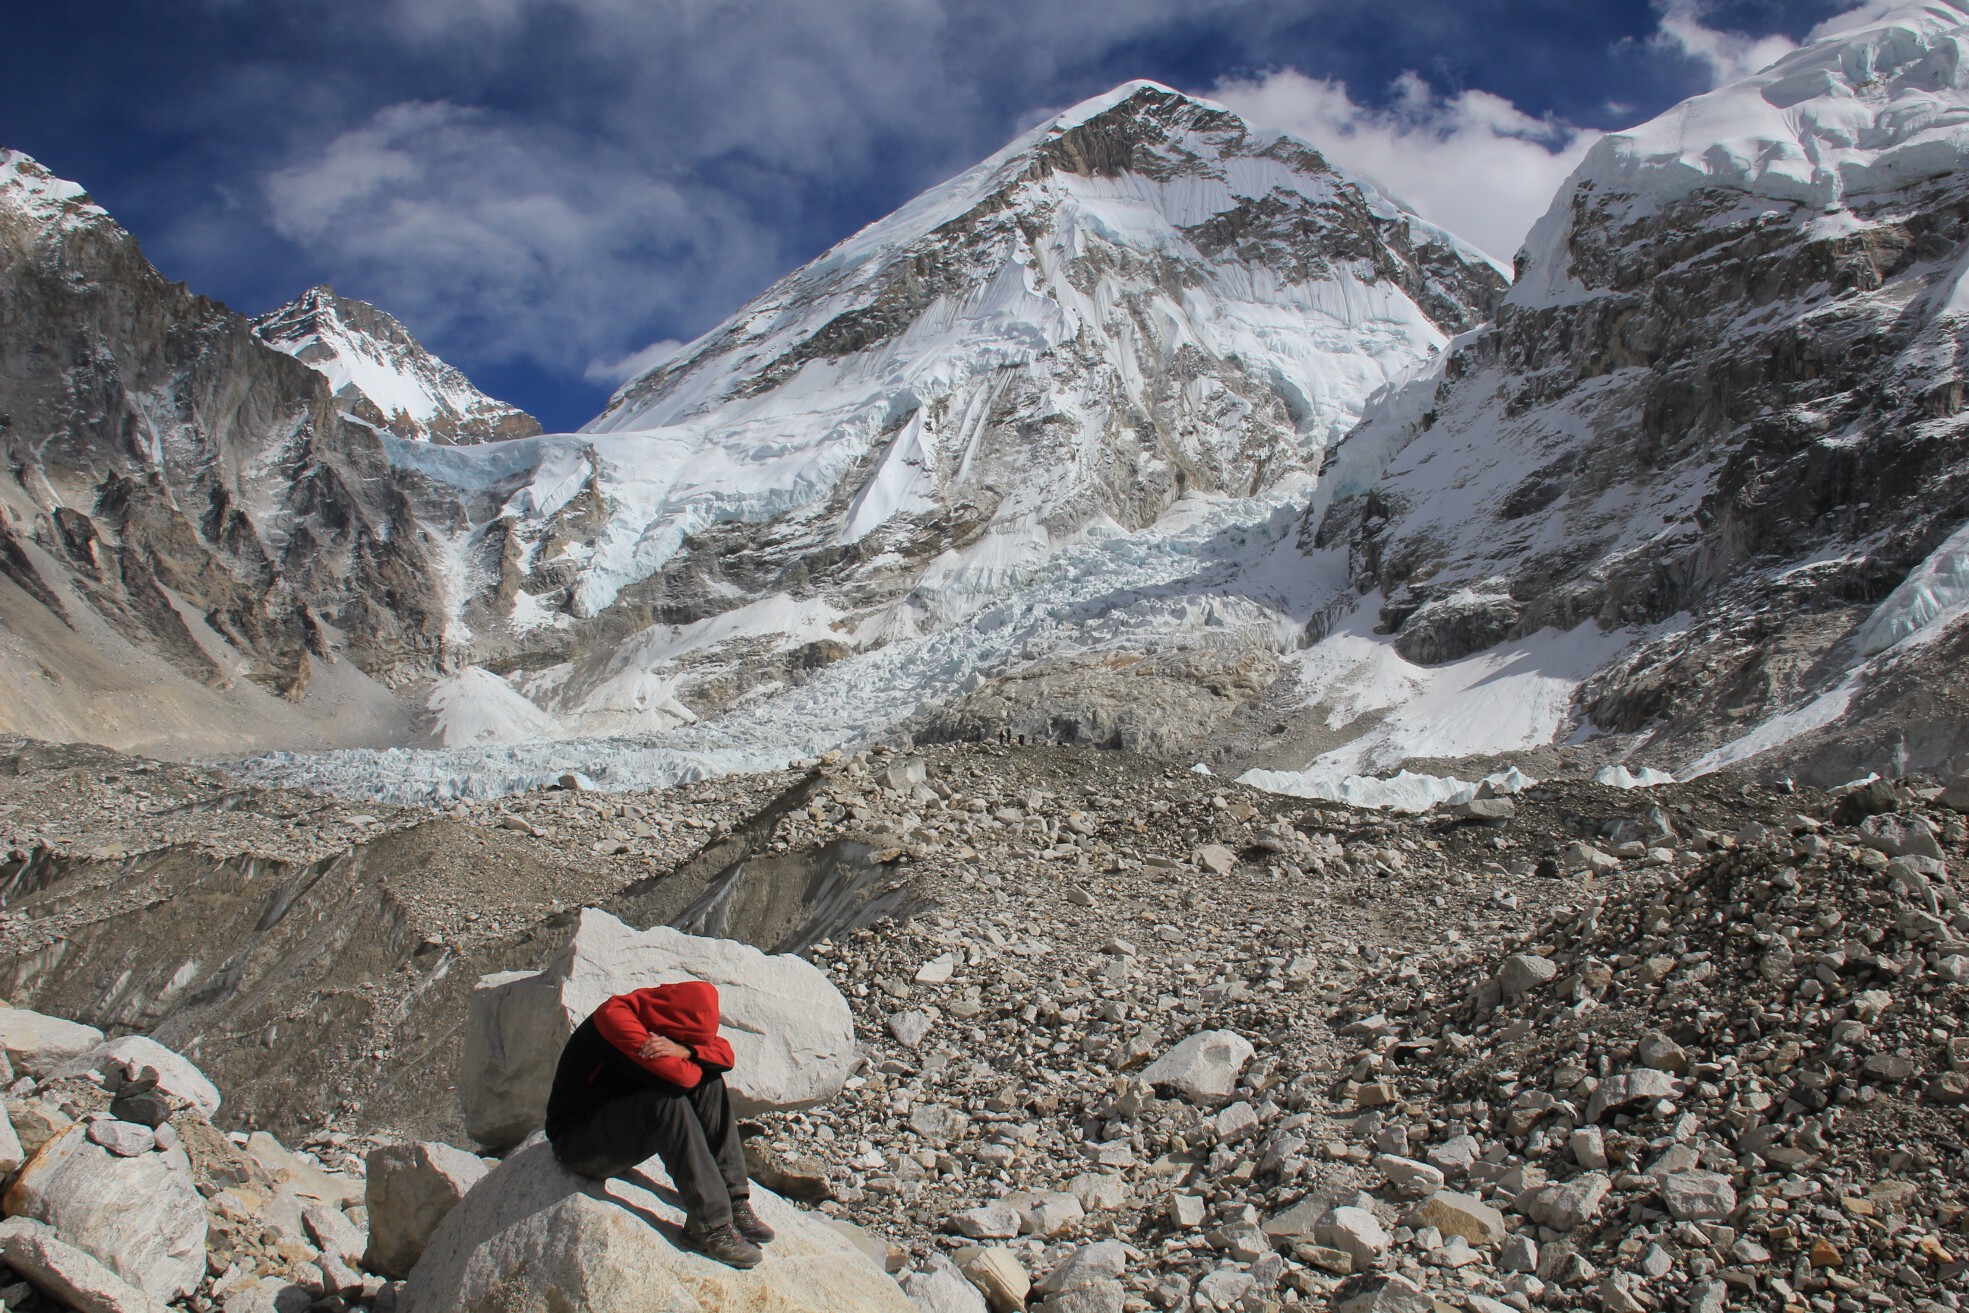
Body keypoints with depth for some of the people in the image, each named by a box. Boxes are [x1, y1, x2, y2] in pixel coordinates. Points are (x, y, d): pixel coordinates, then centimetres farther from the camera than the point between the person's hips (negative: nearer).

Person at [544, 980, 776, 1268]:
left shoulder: (664, 1021, 0)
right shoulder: (614, 1018, -26)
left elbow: (725, 1053, -5)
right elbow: (677, 1076, -34)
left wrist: (685, 1050, -25)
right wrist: (696, 1059, -12)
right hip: (578, 1141, -8)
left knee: (709, 1083, -9)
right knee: (667, 1100, -32)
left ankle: (733, 1201, -13)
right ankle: (710, 1223, -30)